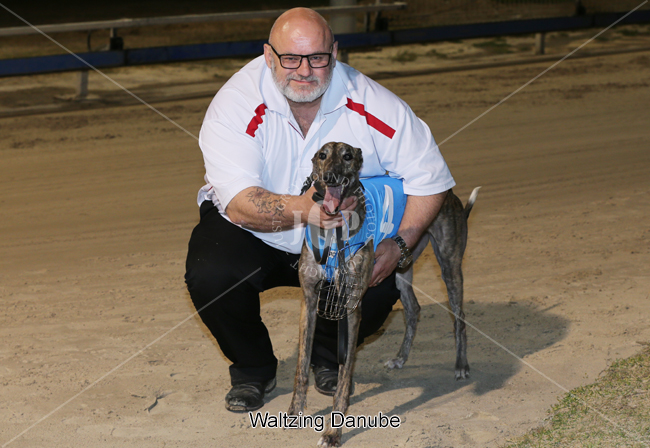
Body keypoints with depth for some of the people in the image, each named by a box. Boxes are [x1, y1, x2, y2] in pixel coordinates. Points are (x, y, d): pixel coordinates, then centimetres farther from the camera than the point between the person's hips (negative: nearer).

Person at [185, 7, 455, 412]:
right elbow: (239, 204, -33)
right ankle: (253, 369, 2)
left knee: (381, 285, -24)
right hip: (254, 236, -1)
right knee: (211, 276, -30)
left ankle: (328, 356, 11)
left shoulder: (369, 103, -19)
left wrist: (399, 245, -25)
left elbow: (430, 176, -11)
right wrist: (301, 209, -52)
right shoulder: (236, 104, -24)